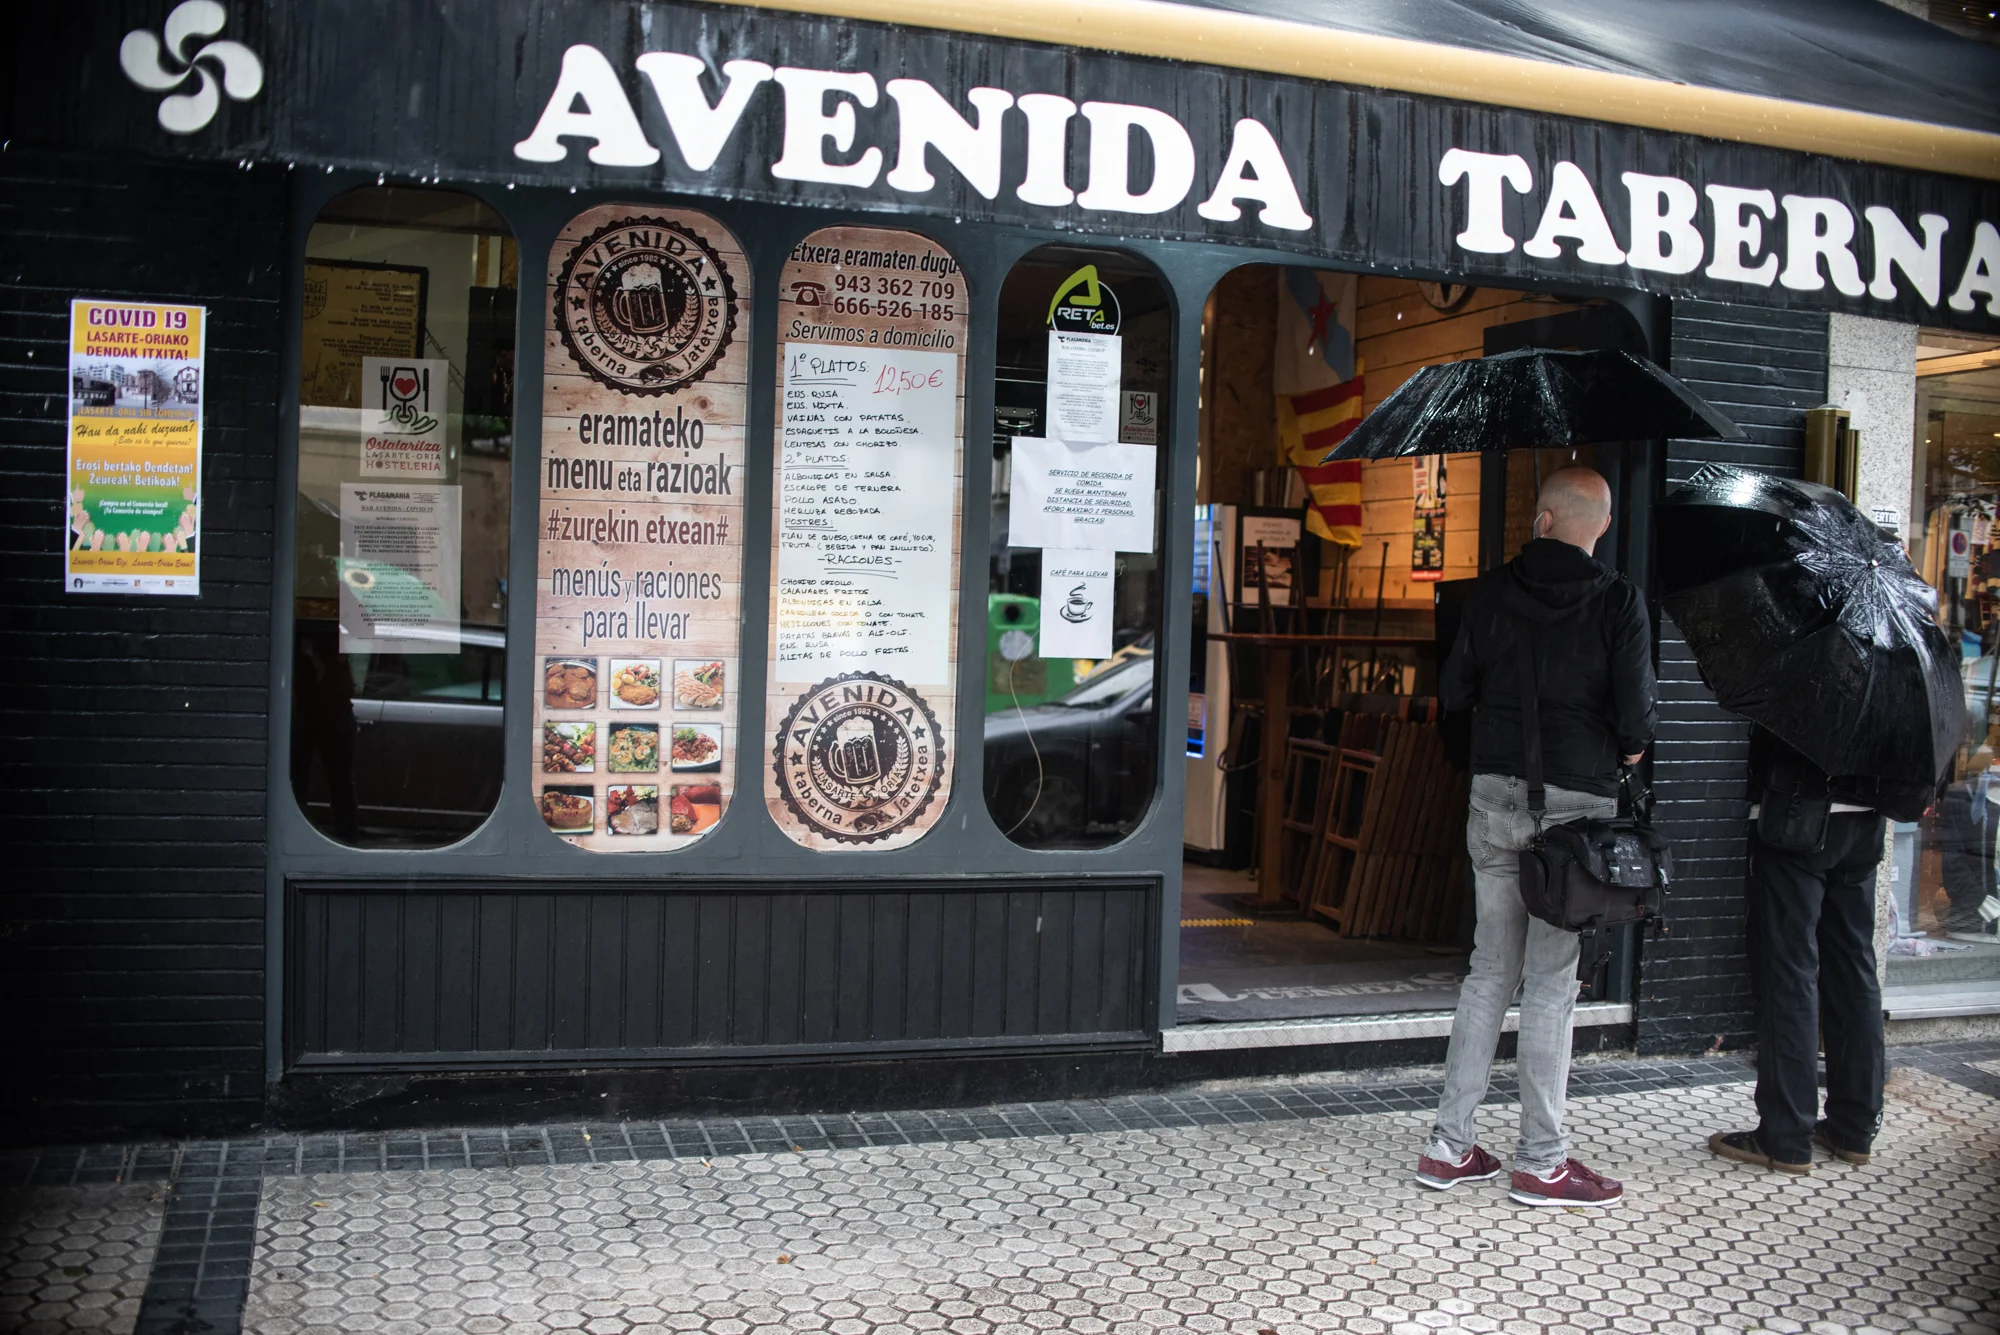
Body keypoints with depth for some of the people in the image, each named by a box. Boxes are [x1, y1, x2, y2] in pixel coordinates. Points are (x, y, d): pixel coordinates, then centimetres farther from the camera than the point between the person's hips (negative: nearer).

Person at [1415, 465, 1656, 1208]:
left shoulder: (1493, 591, 3)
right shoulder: (1619, 603, -7)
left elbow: (1453, 691, 6)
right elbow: (1635, 712, -11)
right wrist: (1628, 749, 11)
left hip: (1496, 794, 4)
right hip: (1575, 801, -4)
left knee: (1490, 971, 12)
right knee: (1552, 982, 2)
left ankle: (1450, 1145, 15)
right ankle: (1541, 1163, 10)